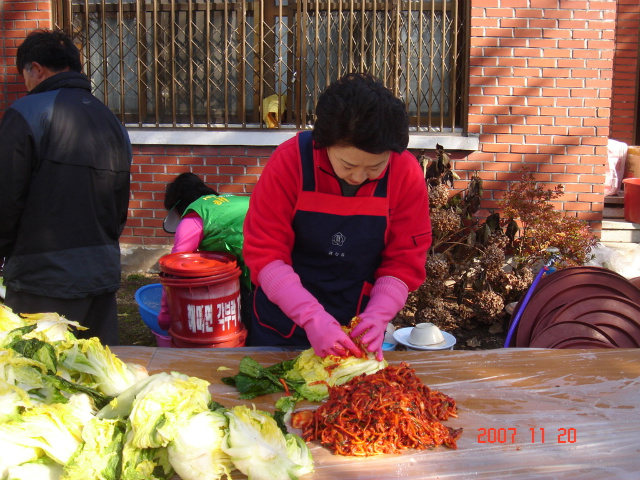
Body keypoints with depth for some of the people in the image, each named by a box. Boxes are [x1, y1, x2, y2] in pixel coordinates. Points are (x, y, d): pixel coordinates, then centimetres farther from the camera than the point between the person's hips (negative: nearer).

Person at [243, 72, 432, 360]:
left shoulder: (406, 174, -14)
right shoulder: (290, 161, -19)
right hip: (284, 322, 0)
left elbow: (404, 262, -9)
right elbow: (265, 253, -19)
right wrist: (311, 317, -29)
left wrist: (377, 316, -24)